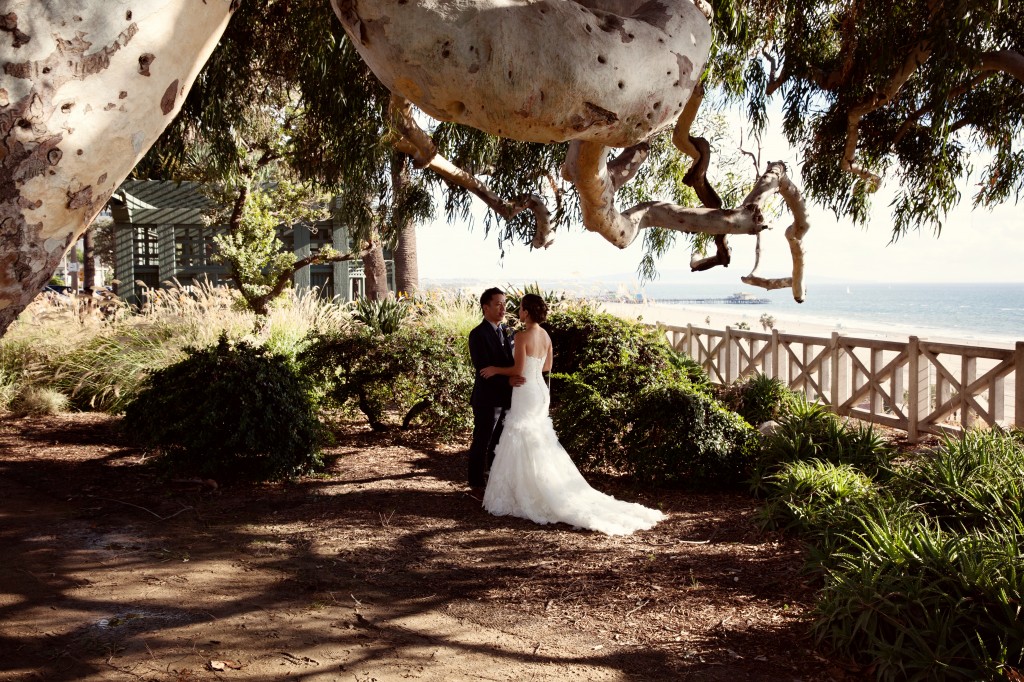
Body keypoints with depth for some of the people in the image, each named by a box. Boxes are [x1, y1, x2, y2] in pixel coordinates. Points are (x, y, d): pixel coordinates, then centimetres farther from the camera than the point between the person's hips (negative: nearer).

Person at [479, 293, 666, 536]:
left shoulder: (522, 336, -18)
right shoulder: (545, 335, 7)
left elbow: (518, 371, -20)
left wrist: (496, 369, -6)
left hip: (525, 394, -8)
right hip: (540, 391, 8)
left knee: (523, 448, 0)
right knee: (540, 448, 16)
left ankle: (525, 498, 4)